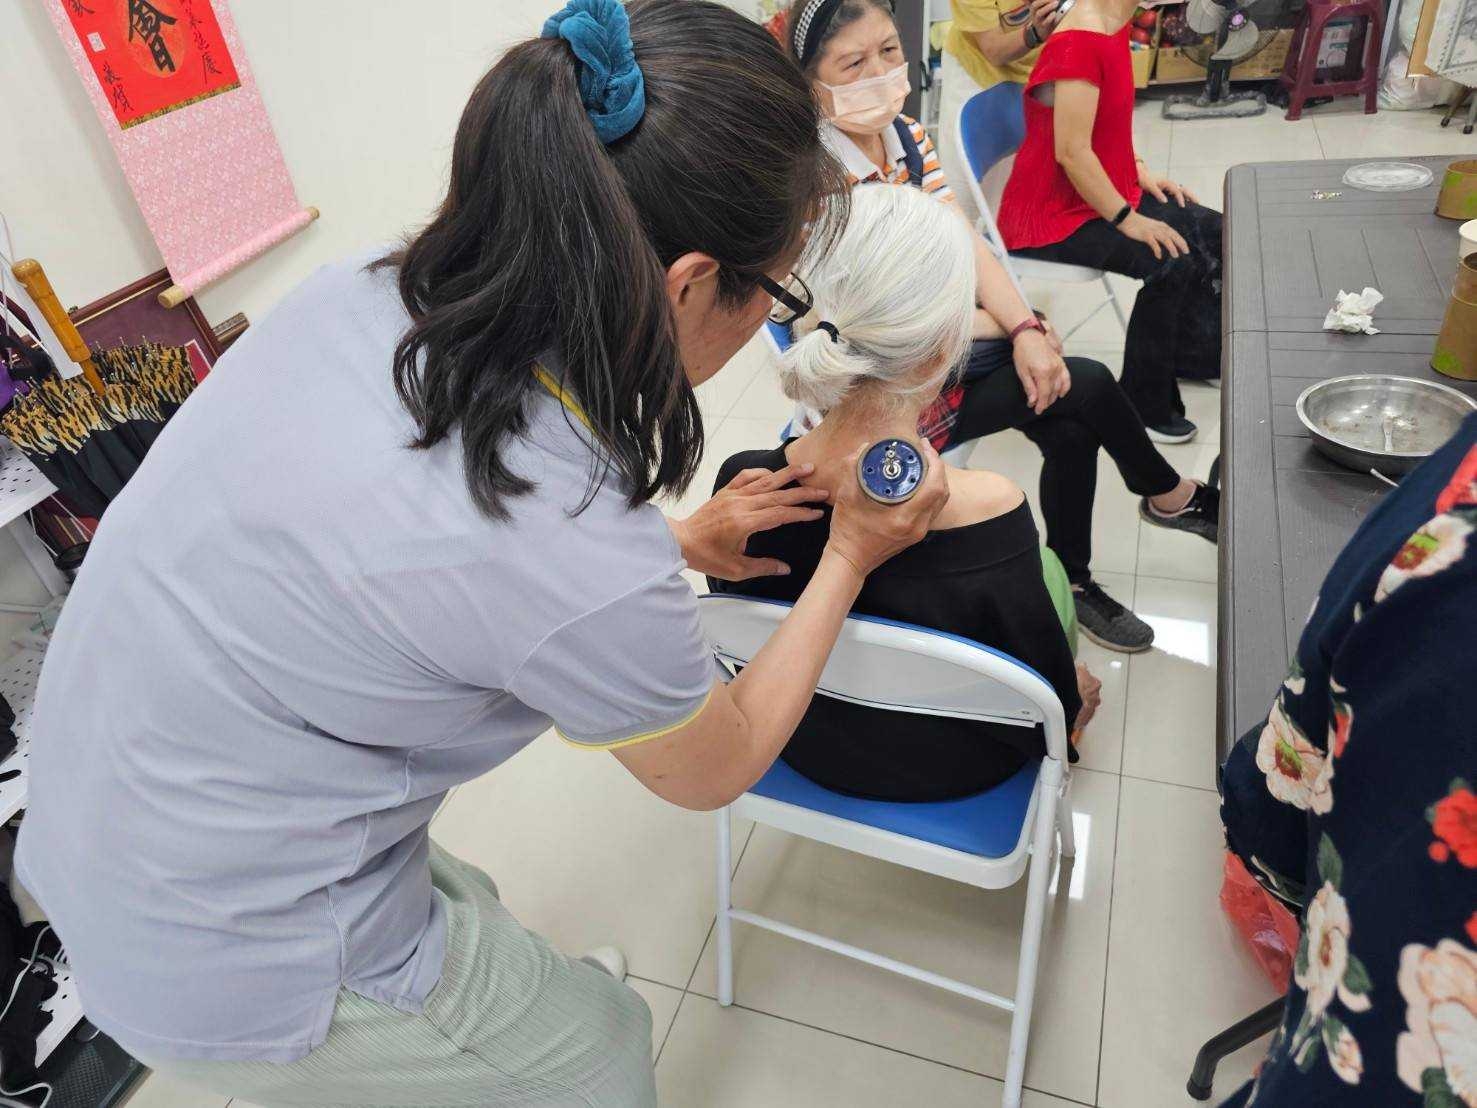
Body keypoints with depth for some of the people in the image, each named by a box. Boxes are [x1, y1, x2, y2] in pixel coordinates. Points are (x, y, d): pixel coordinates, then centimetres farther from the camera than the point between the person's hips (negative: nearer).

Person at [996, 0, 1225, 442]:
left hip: (1104, 197, 10)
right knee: (1172, 264, -23)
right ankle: (1144, 406, -8)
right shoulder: (1080, 43, -23)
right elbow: (1072, 152, -26)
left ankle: (1193, 353, 29)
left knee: (1216, 235, 9)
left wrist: (1142, 173, 6)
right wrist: (1129, 220, -20)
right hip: (1053, 218, -10)